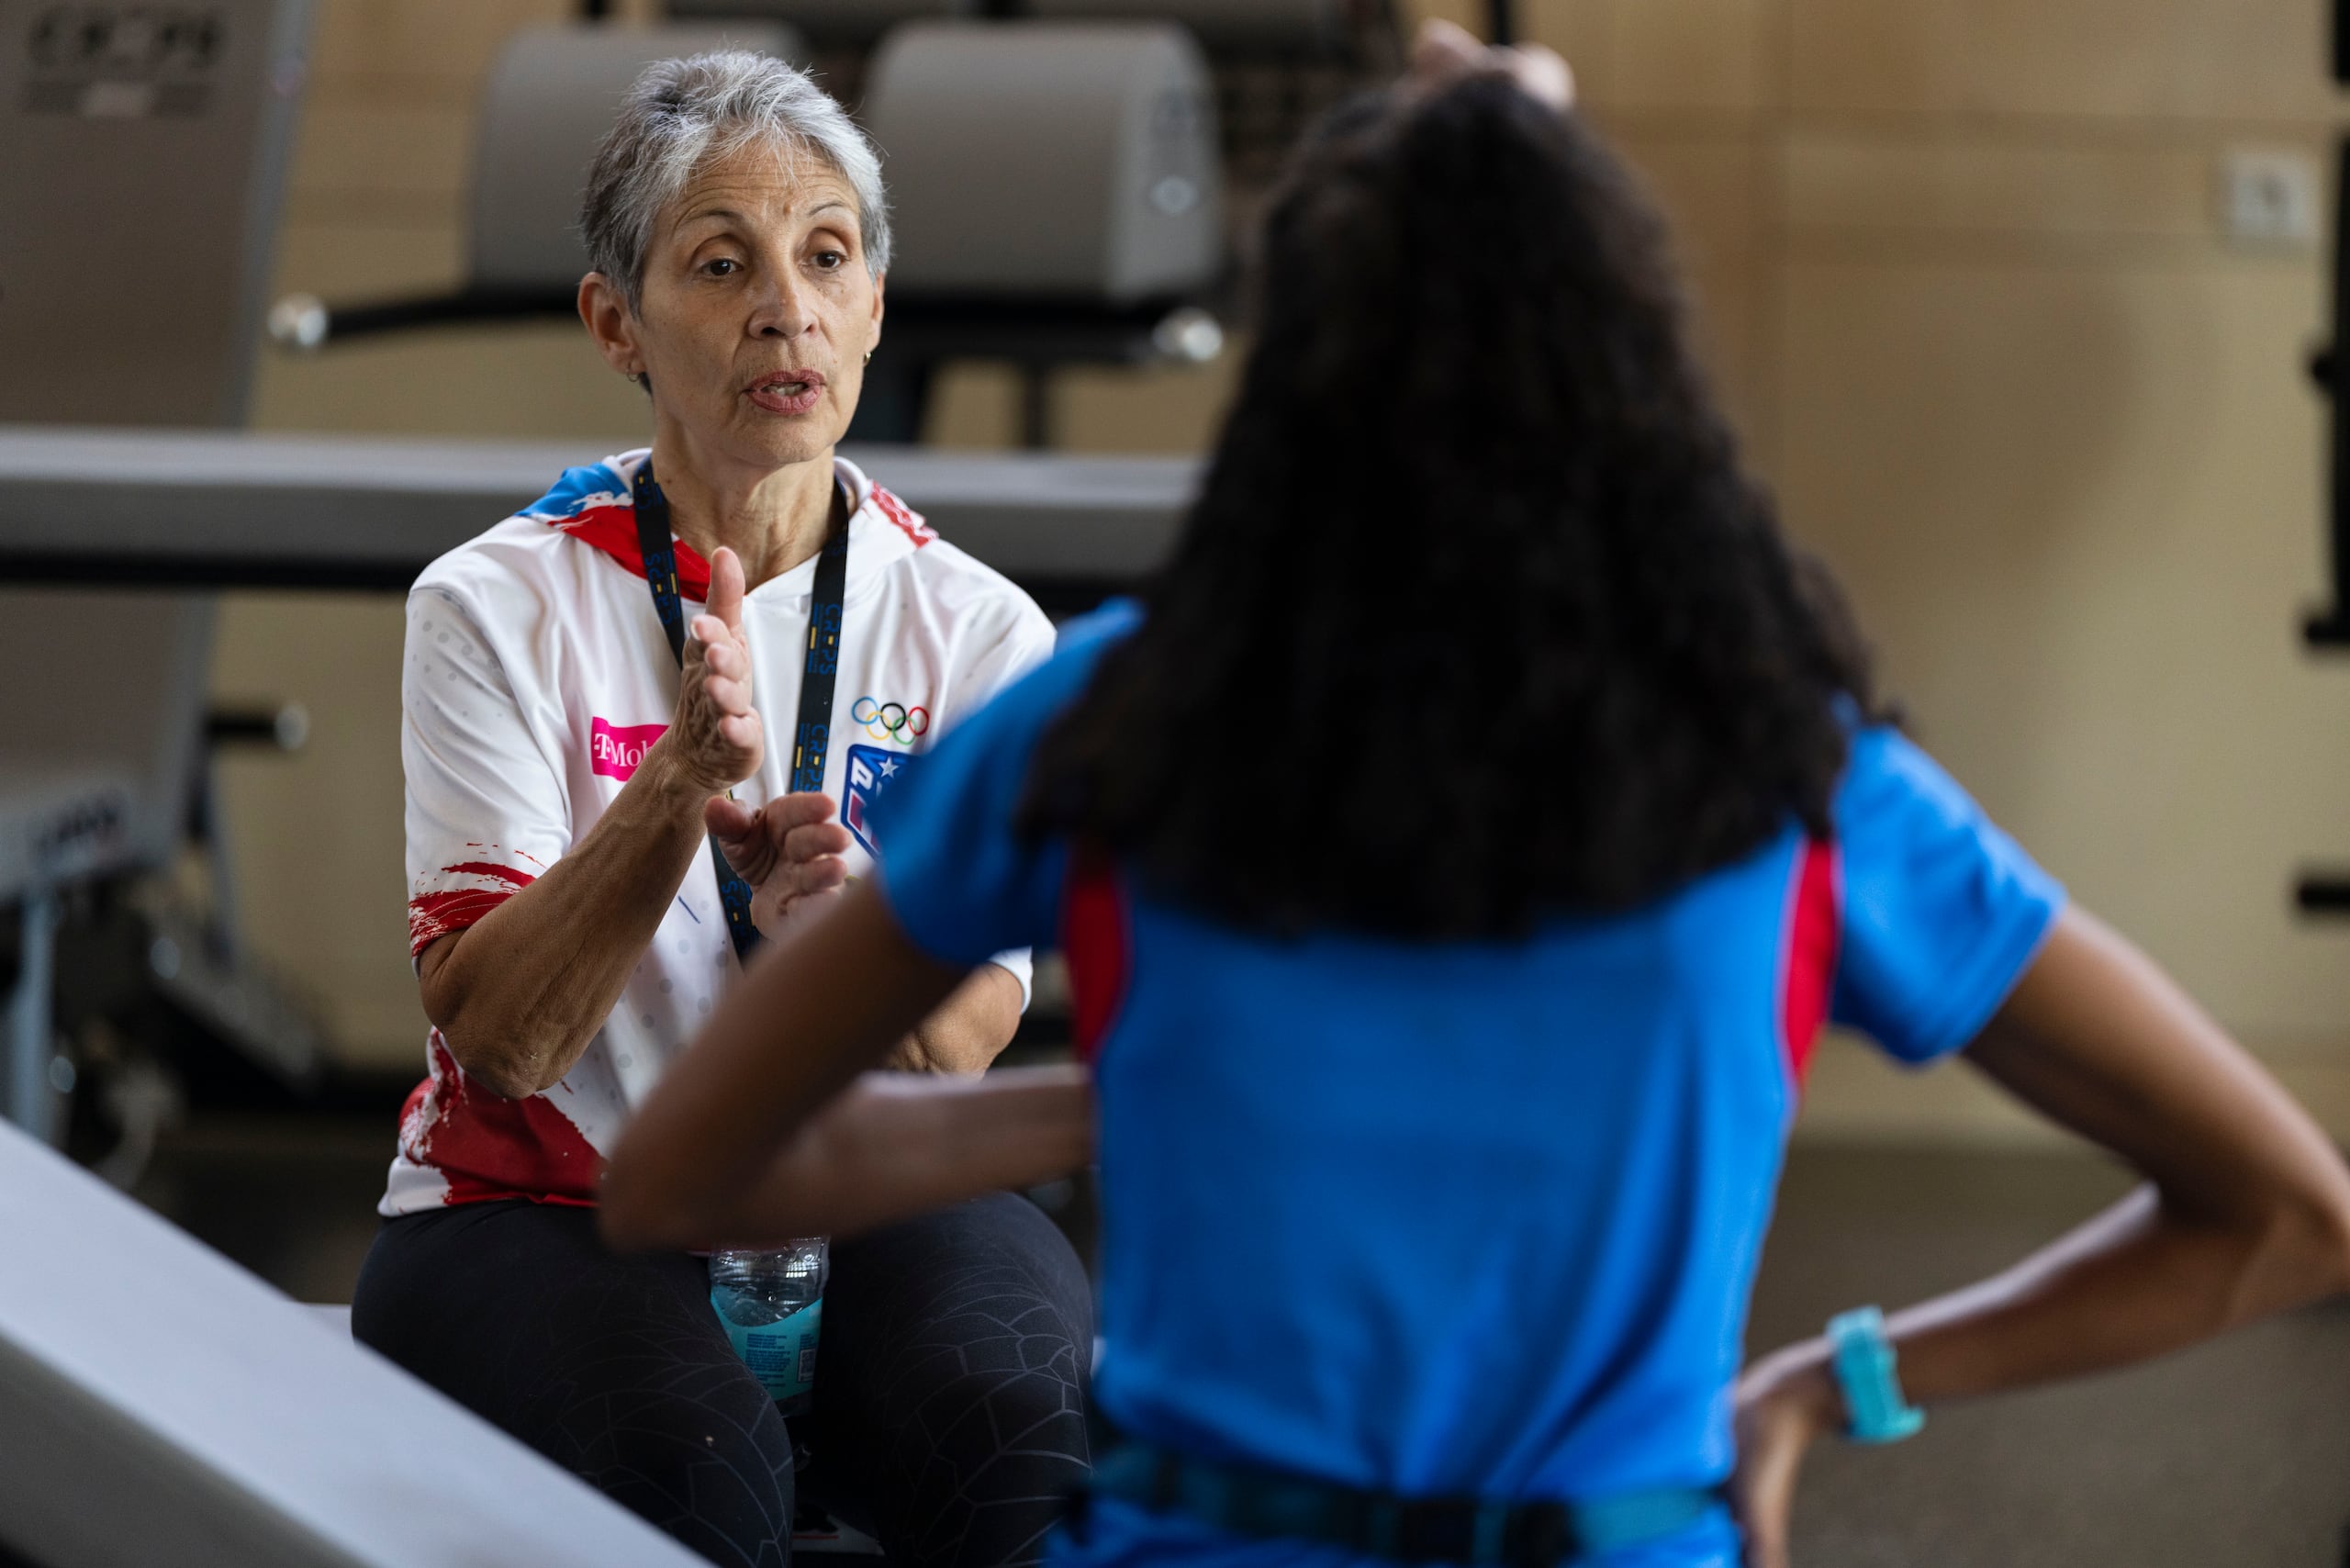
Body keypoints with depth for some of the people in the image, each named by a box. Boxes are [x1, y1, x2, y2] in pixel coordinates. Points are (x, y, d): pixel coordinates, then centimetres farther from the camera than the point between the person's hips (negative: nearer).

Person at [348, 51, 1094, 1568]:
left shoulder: (974, 630, 1)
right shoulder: (501, 607, -4)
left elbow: (955, 1054, -5)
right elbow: (499, 1040, -13)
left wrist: (844, 925, -28)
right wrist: (683, 779, -27)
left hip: (870, 1205, 2)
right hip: (546, 1204, -1)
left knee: (1017, 1425, -31)